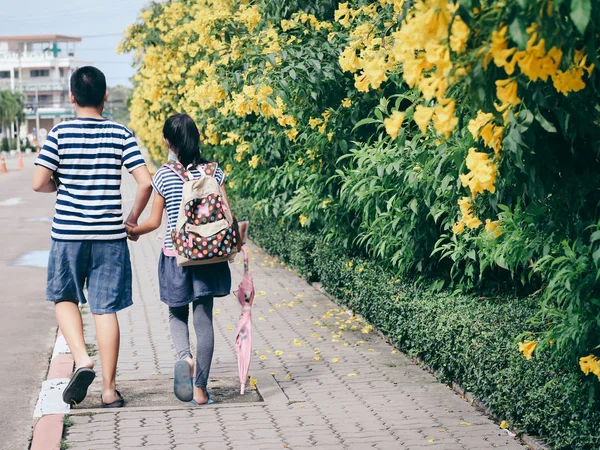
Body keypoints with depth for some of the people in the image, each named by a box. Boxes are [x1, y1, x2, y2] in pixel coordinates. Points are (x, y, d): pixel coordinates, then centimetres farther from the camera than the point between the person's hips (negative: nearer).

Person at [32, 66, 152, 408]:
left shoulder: (60, 133, -4)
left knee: (65, 298, 19)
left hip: (68, 232, -1)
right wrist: (134, 218, 8)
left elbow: (39, 183, -8)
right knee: (106, 309, 5)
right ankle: (109, 389, 8)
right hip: (110, 235, 1)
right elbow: (146, 182, -7)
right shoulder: (121, 134, -1)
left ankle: (83, 360, -2)